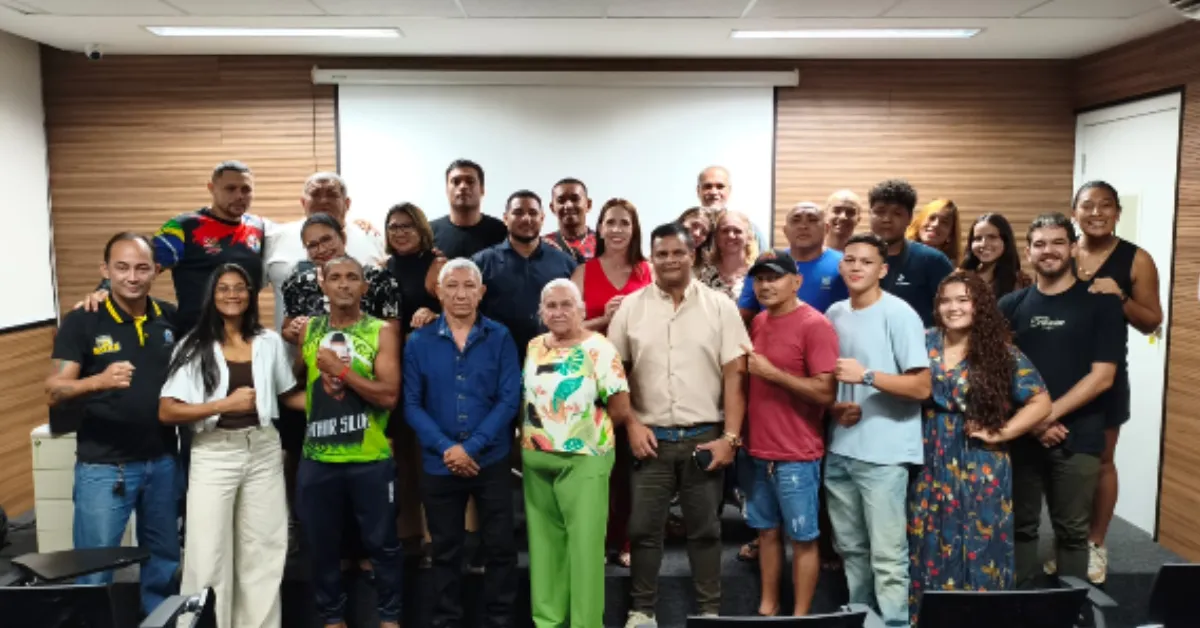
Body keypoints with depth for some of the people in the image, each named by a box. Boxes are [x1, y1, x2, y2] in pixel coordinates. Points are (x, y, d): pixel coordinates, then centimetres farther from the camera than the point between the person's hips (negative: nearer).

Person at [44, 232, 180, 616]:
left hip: (162, 460, 4)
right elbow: (54, 392, -16)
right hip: (103, 466, -4)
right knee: (94, 572, 5)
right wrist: (99, 381, -34)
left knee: (165, 558, 18)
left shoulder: (171, 318, 1)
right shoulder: (81, 322, -9)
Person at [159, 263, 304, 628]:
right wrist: (225, 404, -15)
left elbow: (288, 395, 16)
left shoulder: (269, 342, 6)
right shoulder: (195, 346, -2)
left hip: (263, 452, 3)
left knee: (263, 551, 10)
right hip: (214, 455, -2)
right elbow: (166, 412, -8)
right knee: (209, 554, 4)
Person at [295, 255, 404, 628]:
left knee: (381, 542, 9)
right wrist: (317, 394, 5)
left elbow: (389, 395, -15)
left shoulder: (382, 332, -5)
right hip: (318, 458, 3)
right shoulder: (308, 330, 7)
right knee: (321, 544, 14)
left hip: (371, 459, -3)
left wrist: (340, 370, -16)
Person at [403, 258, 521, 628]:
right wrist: (446, 448, -14)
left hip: (491, 461, -1)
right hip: (438, 464, 1)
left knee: (499, 547, 6)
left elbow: (509, 399, -7)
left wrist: (472, 447, -15)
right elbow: (412, 404, -3)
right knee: (445, 551, 13)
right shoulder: (419, 342, 1)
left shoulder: (500, 338, -1)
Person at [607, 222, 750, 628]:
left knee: (705, 529, 10)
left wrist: (730, 436, -8)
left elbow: (735, 375, -2)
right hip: (651, 437, 1)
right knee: (644, 528, 8)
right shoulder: (631, 307, 3)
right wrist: (631, 425, -2)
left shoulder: (719, 306, 0)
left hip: (704, 436, -1)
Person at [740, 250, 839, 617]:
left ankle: (800, 615, 18)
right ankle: (767, 607, 30)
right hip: (758, 450, 7)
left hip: (797, 455, -7)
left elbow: (826, 392, -19)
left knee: (803, 538, 6)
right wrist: (742, 434, 8)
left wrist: (771, 372, -19)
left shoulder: (815, 325, -13)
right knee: (767, 531, 17)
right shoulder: (758, 322, 9)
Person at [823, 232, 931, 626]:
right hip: (839, 450, 6)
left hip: (883, 453, -6)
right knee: (850, 547, 17)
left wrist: (867, 376, -22)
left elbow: (921, 387, -12)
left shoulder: (899, 315, -9)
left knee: (887, 555, -4)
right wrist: (834, 406, 0)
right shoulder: (834, 314, 10)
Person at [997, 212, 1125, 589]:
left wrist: (1050, 414, -14)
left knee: (1072, 531, 8)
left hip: (1077, 437, -2)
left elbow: (1102, 376, -7)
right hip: (1020, 435, 2)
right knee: (1021, 526, 10)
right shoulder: (1011, 306, 6)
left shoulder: (1101, 304, -1)